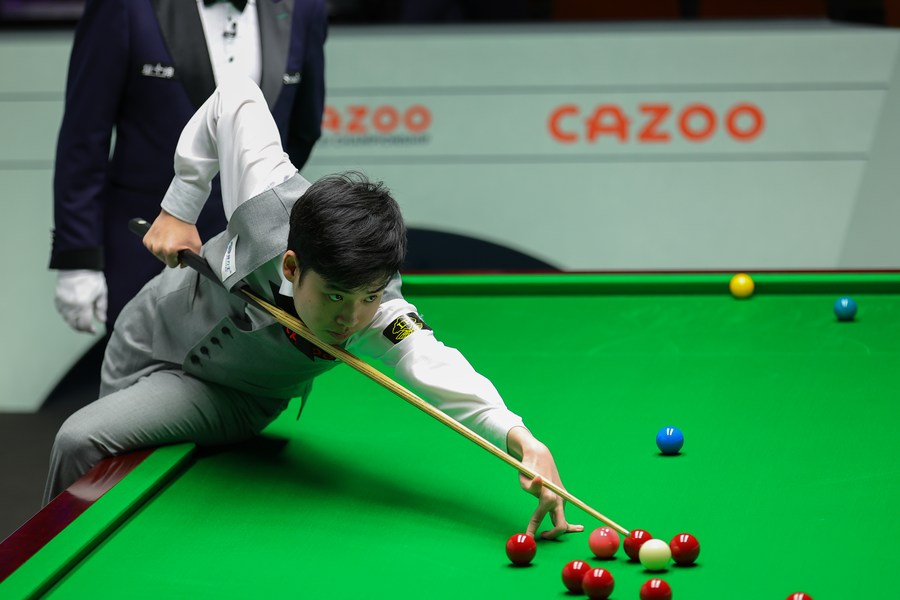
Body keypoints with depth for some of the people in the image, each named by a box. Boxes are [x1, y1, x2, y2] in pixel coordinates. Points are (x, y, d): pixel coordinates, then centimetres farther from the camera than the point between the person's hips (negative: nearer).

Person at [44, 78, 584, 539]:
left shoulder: (379, 315, -40)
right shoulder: (271, 201, -38)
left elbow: (437, 368, -60)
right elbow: (236, 97, -20)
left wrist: (520, 437, -77)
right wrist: (180, 208, -18)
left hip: (229, 394, -2)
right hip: (157, 327, 2)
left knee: (82, 442, -21)